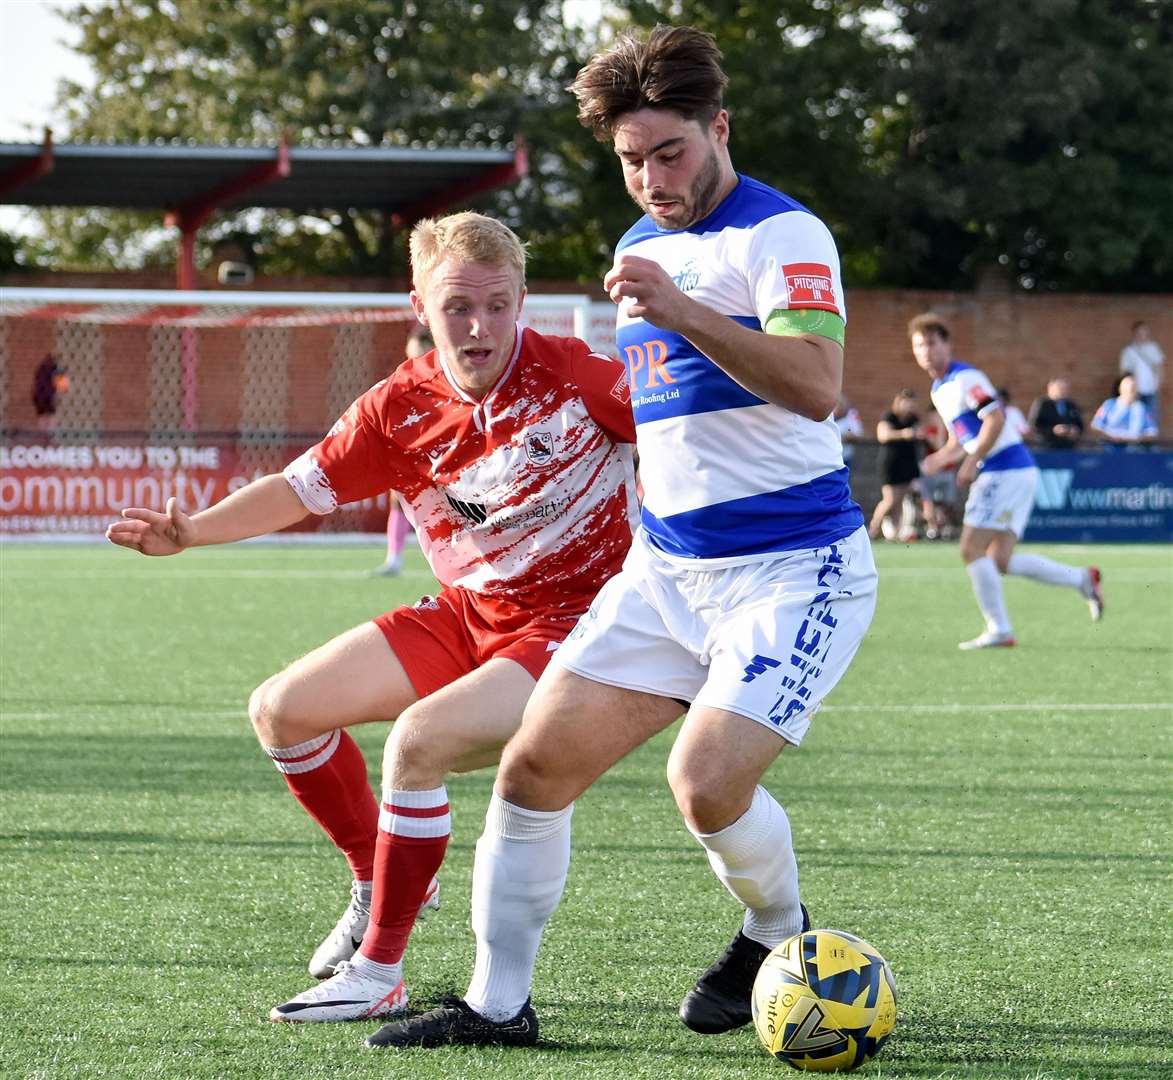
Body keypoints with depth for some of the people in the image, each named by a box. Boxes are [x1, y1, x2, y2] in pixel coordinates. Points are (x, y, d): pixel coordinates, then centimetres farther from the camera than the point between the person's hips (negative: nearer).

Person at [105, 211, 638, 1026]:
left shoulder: (575, 375, -17)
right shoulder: (401, 408, -5)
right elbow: (301, 487, 0)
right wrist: (192, 531, -14)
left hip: (572, 625, -7)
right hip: (468, 615, 7)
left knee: (419, 740, -29)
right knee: (282, 710, 6)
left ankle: (379, 974, -15)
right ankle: (380, 882, 28)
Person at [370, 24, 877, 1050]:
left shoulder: (782, 234, -11)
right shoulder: (641, 247, 15)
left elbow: (815, 386, -28)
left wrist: (681, 310, -36)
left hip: (793, 569, -8)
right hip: (664, 569, 8)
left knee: (707, 781, -22)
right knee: (534, 766, -2)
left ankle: (779, 935, 9)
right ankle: (496, 1004, 8)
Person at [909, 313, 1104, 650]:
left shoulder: (964, 379, -11)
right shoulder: (939, 389, 19)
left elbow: (995, 420, -21)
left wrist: (970, 462, -19)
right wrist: (940, 458, 10)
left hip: (1006, 469, -10)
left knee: (971, 550, -10)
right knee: (1000, 560, 7)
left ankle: (998, 629, -7)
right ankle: (1083, 578, 14)